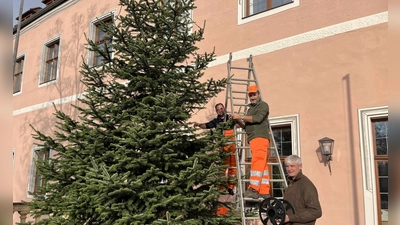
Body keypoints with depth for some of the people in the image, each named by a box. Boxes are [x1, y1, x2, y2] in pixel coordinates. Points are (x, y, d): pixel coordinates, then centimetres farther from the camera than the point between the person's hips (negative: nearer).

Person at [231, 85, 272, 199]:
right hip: (253, 139, 8)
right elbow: (246, 126, 25)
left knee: (257, 163, -17)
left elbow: (257, 118, -13)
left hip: (260, 137, -8)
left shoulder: (263, 105, 6)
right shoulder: (250, 109, 30)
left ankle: (254, 189, -25)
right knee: (263, 165, 4)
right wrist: (238, 121, 7)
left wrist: (241, 117, -10)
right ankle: (264, 192, 3)